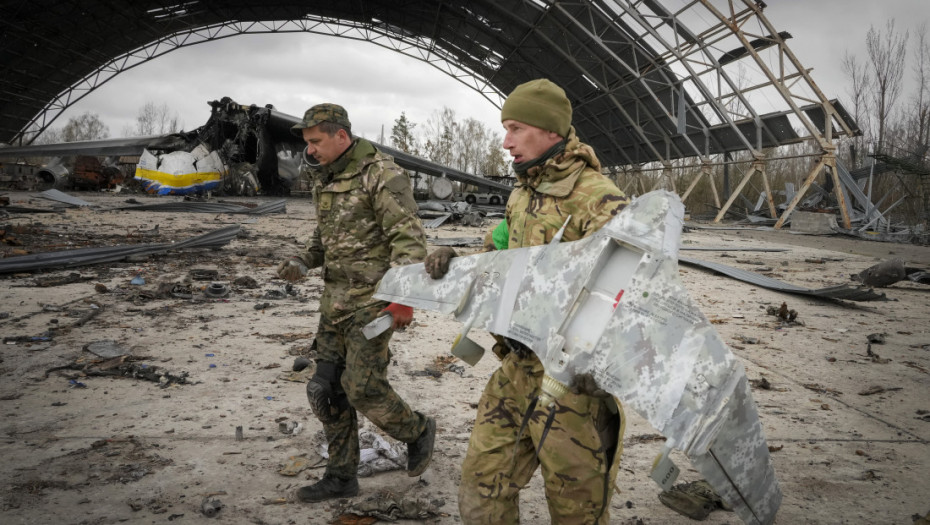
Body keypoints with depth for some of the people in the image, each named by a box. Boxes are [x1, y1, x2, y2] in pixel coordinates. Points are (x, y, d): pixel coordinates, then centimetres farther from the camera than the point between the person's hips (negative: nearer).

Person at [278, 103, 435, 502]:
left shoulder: (381, 176, -14)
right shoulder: (324, 180, 12)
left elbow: (409, 239, -19)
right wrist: (304, 262, 5)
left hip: (372, 301, -8)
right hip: (335, 300, 9)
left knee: (363, 387, -9)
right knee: (327, 389, 9)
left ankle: (417, 431, 20)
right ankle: (341, 477, 22)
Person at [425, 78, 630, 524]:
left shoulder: (597, 199, -16)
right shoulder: (521, 195, 10)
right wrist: (457, 261, 2)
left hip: (574, 377, -7)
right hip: (518, 369, 8)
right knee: (482, 488, 14)